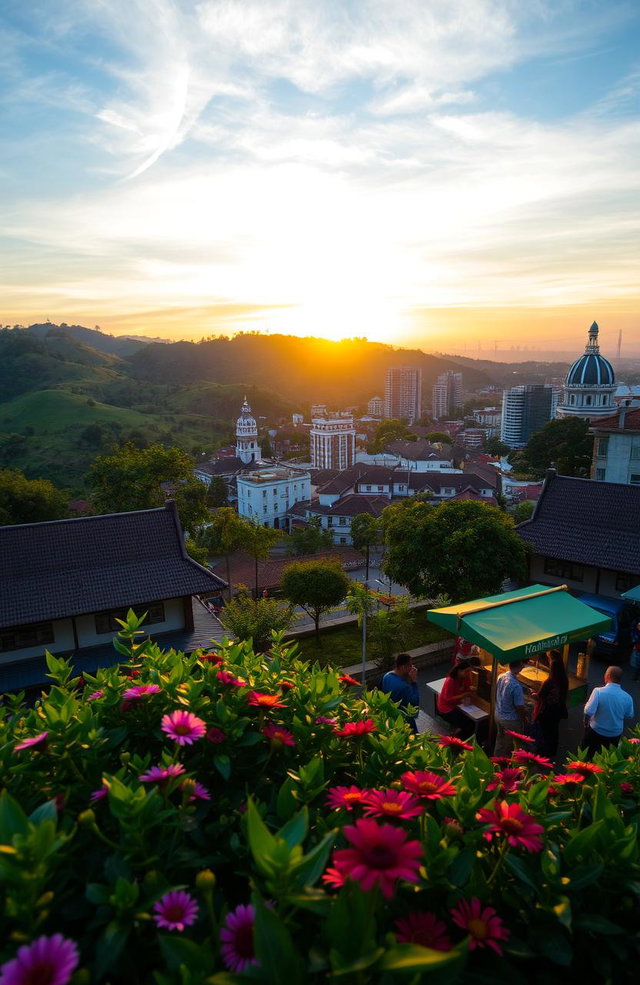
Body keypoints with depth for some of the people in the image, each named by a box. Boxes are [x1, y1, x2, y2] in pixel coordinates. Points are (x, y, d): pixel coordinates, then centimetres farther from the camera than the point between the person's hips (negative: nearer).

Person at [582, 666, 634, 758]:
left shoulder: (598, 691, -25)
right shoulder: (627, 697, -14)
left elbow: (588, 712, -26)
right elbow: (629, 715, 2)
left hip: (596, 731, -3)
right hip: (615, 734, 3)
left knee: (587, 756, 21)